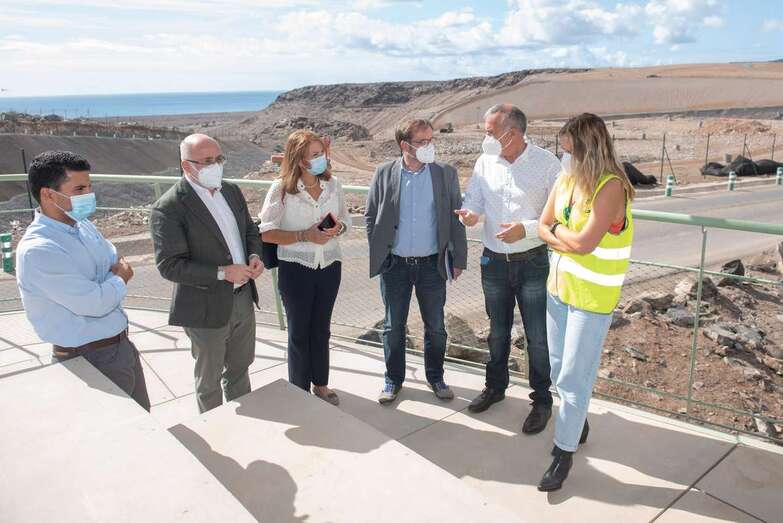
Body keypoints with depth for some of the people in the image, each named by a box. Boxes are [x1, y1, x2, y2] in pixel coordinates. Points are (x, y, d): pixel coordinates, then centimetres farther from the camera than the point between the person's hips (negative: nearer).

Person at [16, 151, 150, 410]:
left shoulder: (84, 226, 4)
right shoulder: (37, 250, -22)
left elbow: (120, 264, 12)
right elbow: (95, 303, -25)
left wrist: (105, 286, -9)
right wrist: (120, 280, -5)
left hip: (123, 344, 8)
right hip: (93, 360, -8)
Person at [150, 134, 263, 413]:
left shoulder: (231, 191, 3)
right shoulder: (168, 208, -18)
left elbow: (250, 230, 14)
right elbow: (169, 265, -21)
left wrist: (254, 256, -7)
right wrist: (222, 273, -25)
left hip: (243, 297, 6)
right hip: (207, 307, -6)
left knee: (239, 368, 24)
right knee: (209, 380, 15)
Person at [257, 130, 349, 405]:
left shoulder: (333, 184, -3)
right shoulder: (281, 189, -14)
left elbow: (345, 220, 9)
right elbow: (266, 232, -13)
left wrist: (338, 227, -14)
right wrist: (304, 236, -23)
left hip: (330, 266, 3)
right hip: (295, 269, -3)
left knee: (321, 329, 18)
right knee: (299, 332, 12)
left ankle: (321, 383, 37)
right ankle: (300, 390, 30)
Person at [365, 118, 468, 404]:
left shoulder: (446, 173, -2)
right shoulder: (384, 173, -3)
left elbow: (456, 219, 1)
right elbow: (370, 216, 5)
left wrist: (458, 259, 1)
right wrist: (378, 254, 0)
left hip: (432, 264, 0)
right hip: (395, 265, 0)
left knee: (436, 327, 11)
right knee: (393, 327, 11)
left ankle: (435, 377, 32)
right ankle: (393, 379, 30)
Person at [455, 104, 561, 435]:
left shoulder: (547, 164, -12)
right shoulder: (485, 162, -1)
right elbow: (473, 199, 4)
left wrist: (527, 229, -24)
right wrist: (470, 214, -19)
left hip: (533, 262, -3)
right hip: (494, 261, 4)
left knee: (538, 337, 7)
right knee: (497, 332, 19)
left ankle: (542, 400, 26)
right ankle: (496, 386, 40)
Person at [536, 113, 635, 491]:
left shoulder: (612, 187, -19)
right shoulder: (566, 181, 2)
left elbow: (585, 242, -25)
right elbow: (542, 228, 3)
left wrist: (556, 230, -7)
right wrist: (569, 240, -15)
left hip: (592, 297, -7)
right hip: (558, 287, 7)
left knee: (574, 377, 1)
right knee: (558, 368, 18)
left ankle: (564, 452, 18)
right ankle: (577, 422, 42)